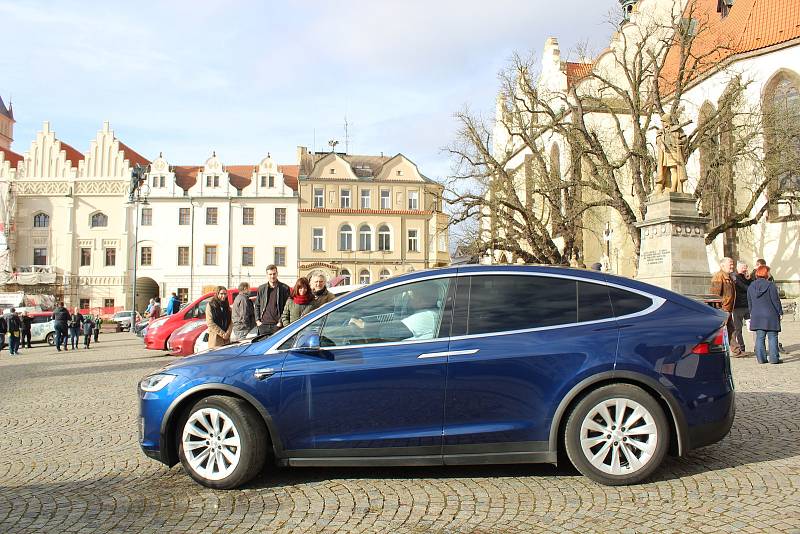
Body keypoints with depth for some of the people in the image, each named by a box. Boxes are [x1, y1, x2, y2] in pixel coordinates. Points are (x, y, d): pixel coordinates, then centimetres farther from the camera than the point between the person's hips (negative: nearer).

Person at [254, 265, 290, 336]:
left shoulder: (284, 288, 1)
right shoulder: (261, 288, 12)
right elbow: (257, 306, 18)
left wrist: (281, 321, -8)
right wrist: (257, 320, 7)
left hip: (277, 325, -3)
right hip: (263, 325, 3)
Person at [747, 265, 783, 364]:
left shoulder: (751, 286, 6)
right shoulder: (771, 285, -9)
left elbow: (749, 303, 13)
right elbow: (776, 300, -7)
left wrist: (752, 313, 23)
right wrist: (780, 312, 2)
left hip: (756, 316, 4)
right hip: (770, 315, -4)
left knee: (759, 338, 6)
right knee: (772, 337, 2)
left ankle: (761, 358, 6)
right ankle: (774, 358, 3)